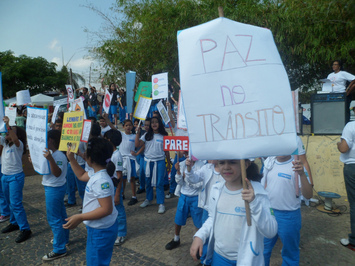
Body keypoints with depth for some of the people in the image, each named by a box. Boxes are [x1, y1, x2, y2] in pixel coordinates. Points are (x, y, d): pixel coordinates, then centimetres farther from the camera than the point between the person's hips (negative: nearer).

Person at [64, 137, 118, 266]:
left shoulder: (100, 181, -30)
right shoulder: (96, 173, 0)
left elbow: (106, 209, -31)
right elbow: (81, 175, 21)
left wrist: (80, 217, -29)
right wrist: (71, 159, 12)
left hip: (101, 231, -9)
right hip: (97, 228, 9)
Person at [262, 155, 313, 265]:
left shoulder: (296, 166, -16)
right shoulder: (268, 162, -1)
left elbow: (308, 195, -23)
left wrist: (302, 174, -38)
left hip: (288, 216, -4)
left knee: (290, 253, 18)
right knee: (263, 248, 21)